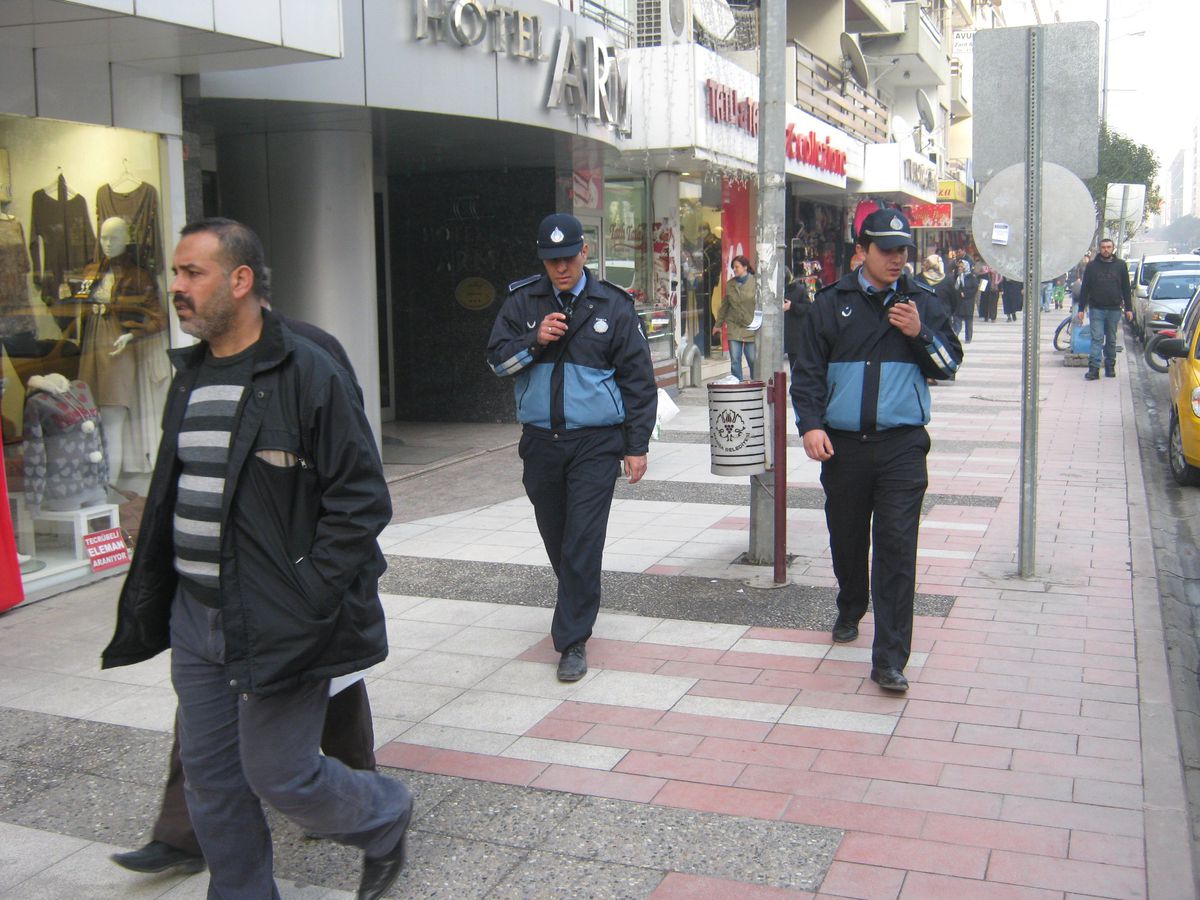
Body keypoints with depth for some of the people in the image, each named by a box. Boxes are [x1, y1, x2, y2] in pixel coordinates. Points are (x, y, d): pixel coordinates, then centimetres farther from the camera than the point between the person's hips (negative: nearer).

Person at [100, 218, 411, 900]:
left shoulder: (308, 373, -13)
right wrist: (149, 601, 15)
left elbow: (360, 499, -15)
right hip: (195, 620, 7)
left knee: (279, 774, 1)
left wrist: (308, 597, -20)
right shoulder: (190, 378, 11)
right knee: (210, 776, 13)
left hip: (278, 625, -7)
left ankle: (386, 818, 30)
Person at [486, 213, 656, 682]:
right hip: (541, 441, 3)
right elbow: (497, 358, 5)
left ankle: (573, 640, -1)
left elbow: (638, 380, 2)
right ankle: (578, 604, 39)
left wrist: (636, 445, -1)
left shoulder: (613, 306, 0)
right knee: (555, 538, 15)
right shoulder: (523, 301, 6)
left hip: (596, 444, -3)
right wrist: (534, 340, -14)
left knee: (582, 542, -8)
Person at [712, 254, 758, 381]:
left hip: (750, 327, -3)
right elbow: (724, 305, 16)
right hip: (733, 326, 3)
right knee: (735, 360, 0)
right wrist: (717, 324, 19)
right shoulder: (730, 284, 8)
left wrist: (758, 323, -9)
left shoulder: (755, 283, -5)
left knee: (752, 359, 3)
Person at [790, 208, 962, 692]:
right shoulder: (832, 304, 6)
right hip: (842, 444, 1)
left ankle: (890, 660, -5)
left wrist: (920, 334, -10)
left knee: (897, 548, -7)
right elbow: (808, 370, 5)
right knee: (846, 539, 14)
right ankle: (850, 611, 43)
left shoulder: (921, 302, 7)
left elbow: (950, 365, 8)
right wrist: (810, 424, -8)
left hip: (901, 445, -1)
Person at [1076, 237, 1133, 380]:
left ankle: (1110, 367, 17)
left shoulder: (1120, 265, 6)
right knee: (1097, 339, -7)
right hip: (1096, 309, -1)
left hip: (1114, 309, 1)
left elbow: (1126, 288, 9)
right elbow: (1084, 288, 5)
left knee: (1111, 340, 9)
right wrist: (1081, 309, 0)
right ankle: (1093, 369, -11)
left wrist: (1129, 309, 4)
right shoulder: (1092, 266, 3)